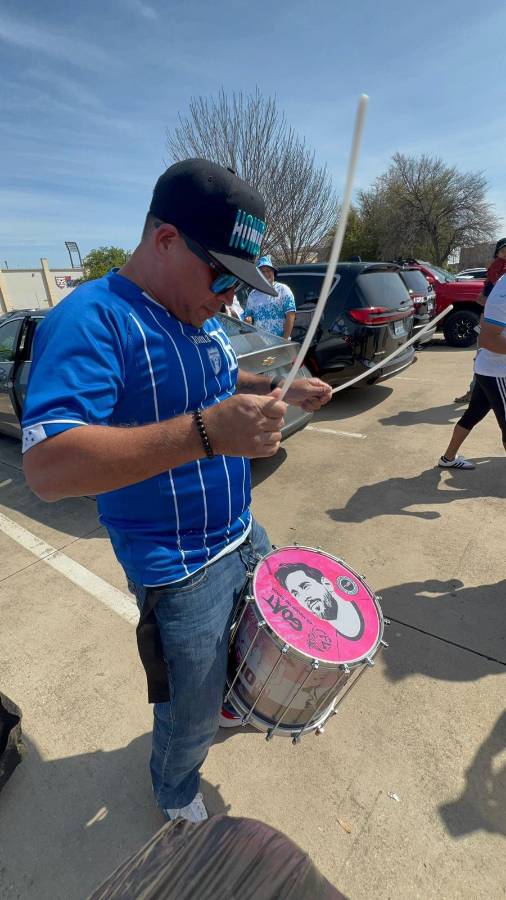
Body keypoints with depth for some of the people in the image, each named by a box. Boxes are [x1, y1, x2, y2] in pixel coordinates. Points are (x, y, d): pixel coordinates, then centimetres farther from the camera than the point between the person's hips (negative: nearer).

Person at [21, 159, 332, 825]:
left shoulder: (201, 318, 5)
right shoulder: (92, 320, -22)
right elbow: (47, 468, -33)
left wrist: (281, 391, 5)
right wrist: (207, 433, -42)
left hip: (243, 536, 8)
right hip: (179, 570, -8)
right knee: (192, 719, 17)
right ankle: (176, 796, 54)